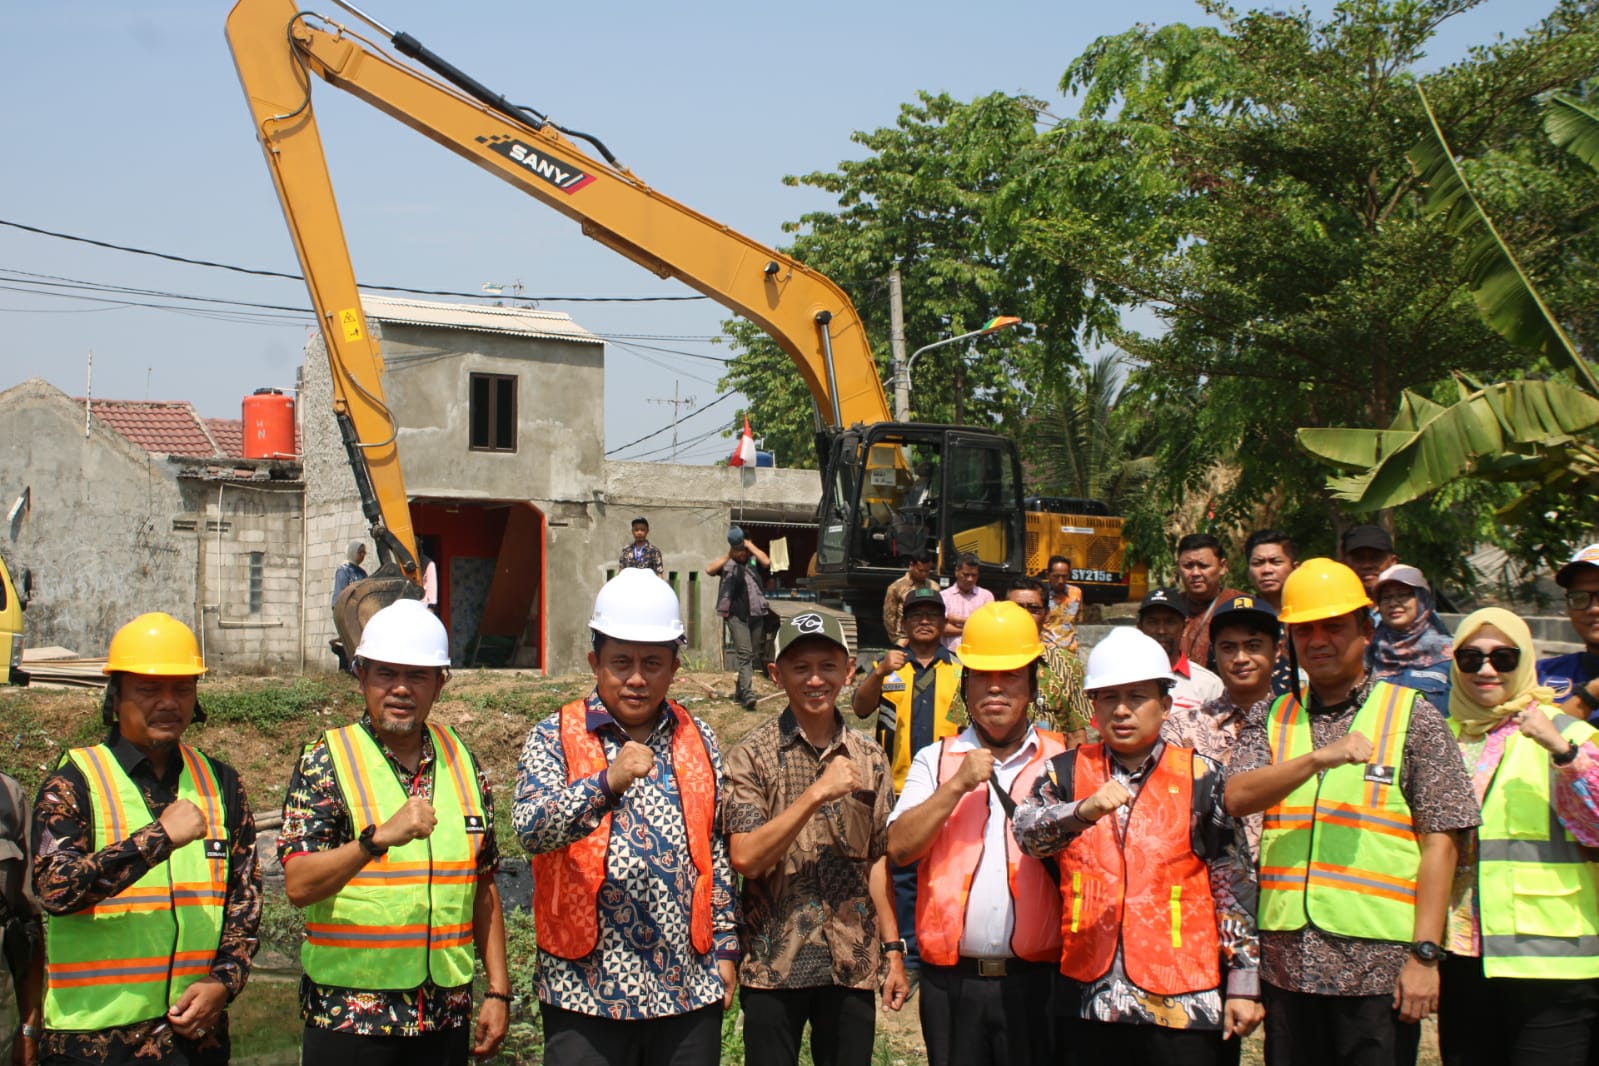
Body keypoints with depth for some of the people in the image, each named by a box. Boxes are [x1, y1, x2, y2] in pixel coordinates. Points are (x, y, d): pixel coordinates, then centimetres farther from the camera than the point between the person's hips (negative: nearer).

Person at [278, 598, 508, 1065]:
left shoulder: (464, 763, 8)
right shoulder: (326, 760, -4)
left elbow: (484, 889, 12)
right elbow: (298, 886, -15)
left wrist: (498, 990, 8)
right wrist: (379, 837, -27)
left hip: (447, 1015, 4)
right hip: (348, 1013, -3)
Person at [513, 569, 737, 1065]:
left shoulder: (698, 741, 9)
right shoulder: (554, 738, -2)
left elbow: (716, 850, 13)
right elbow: (532, 828, -18)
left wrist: (725, 948, 10)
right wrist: (608, 782, -32)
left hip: (688, 986, 3)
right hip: (587, 987, -3)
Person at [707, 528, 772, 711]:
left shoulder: (755, 561, 6)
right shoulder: (727, 562, 7)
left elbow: (767, 562, -15)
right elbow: (710, 569, -10)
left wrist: (750, 546, -8)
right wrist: (728, 554, -13)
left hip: (756, 613, 2)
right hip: (736, 614, -2)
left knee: (751, 656, 10)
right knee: (745, 654, -13)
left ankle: (740, 692, 24)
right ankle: (748, 694, -21)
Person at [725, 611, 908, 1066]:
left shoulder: (870, 759, 7)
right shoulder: (751, 756, -5)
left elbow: (877, 861, 10)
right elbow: (745, 858, -14)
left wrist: (893, 950, 6)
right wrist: (816, 794, -20)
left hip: (853, 966, 3)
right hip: (775, 965, -3)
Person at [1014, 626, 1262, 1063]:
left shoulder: (1201, 778, 1)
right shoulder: (1067, 772, 6)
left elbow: (1234, 884, 1)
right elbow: (1028, 831, -13)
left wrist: (1243, 983, -2)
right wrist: (1084, 811, -31)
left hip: (1186, 1004, -1)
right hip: (1090, 999, 2)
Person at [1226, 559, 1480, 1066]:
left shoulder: (1413, 715, 2)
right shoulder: (1271, 719, 12)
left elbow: (1440, 842, -3)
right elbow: (1237, 797, -5)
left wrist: (1425, 953, -10)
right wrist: (1318, 759, -20)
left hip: (1378, 964, -3)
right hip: (1287, 962, 3)